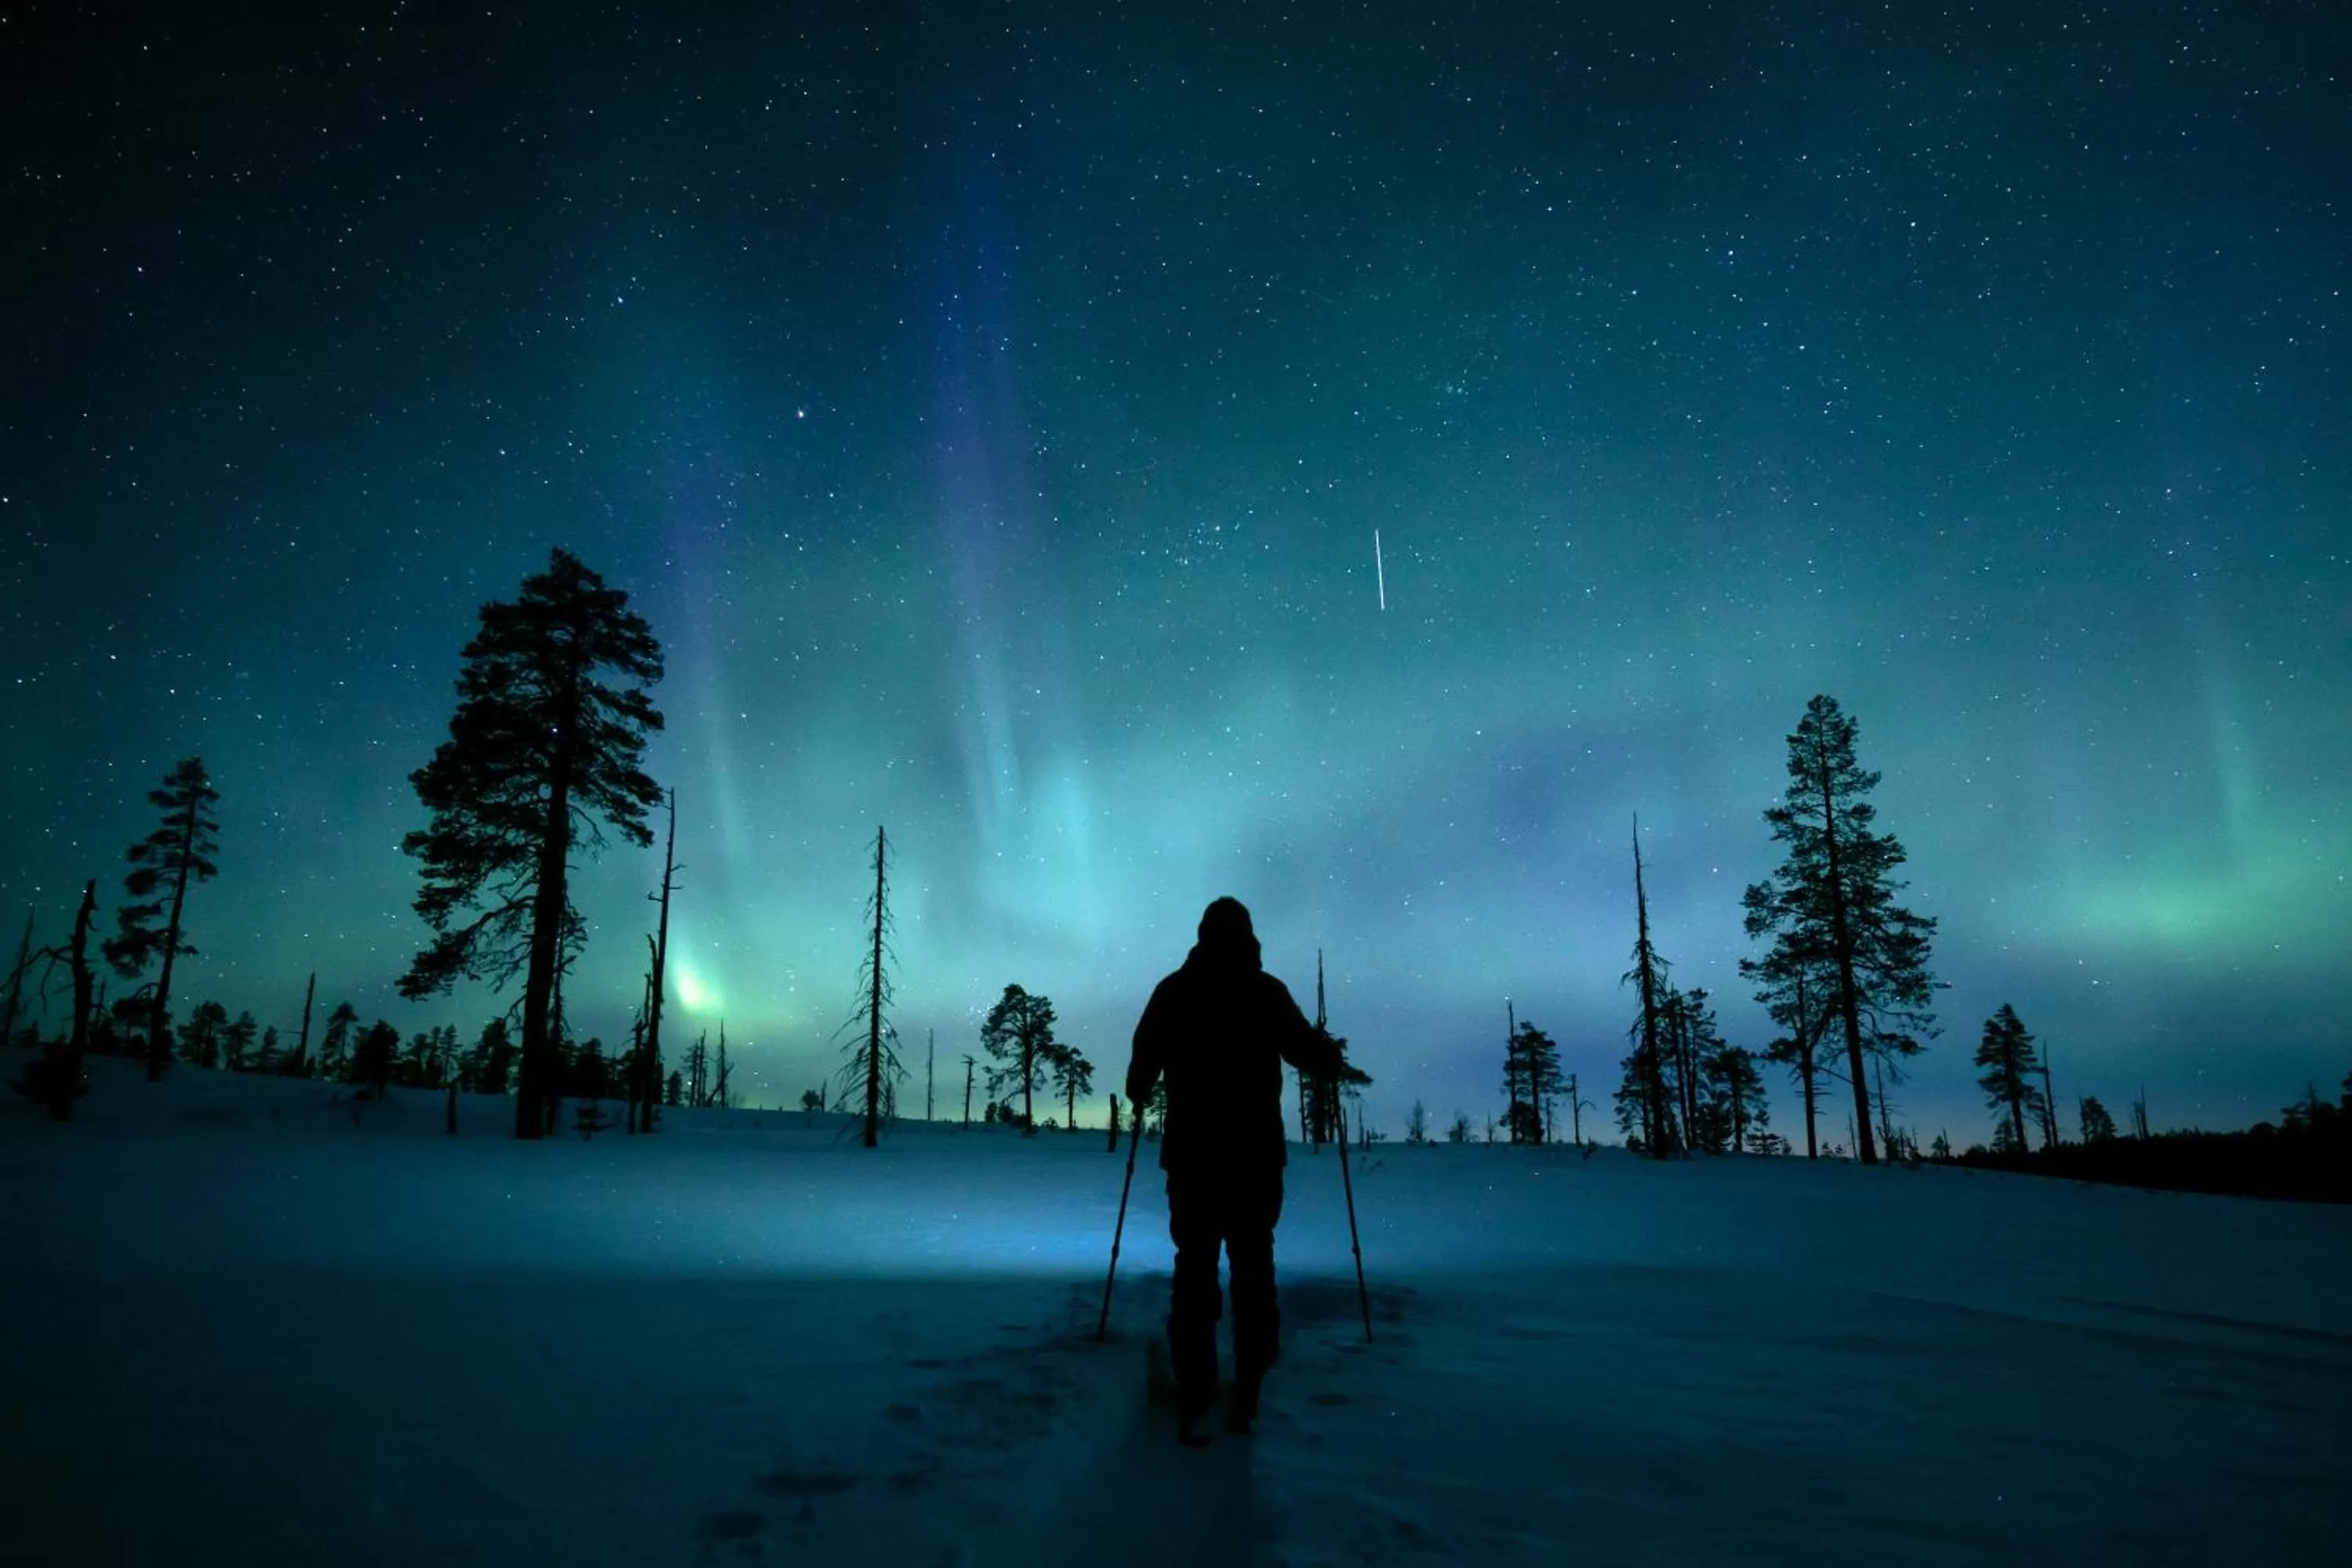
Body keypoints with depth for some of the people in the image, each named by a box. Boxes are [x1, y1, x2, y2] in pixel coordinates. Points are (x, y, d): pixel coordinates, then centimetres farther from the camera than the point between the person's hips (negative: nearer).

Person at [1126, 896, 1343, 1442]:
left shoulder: (1174, 990, 1)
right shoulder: (1267, 991, -1)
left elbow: (1142, 1066, 4)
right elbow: (1316, 1060, 0)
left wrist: (1139, 1095, 27)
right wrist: (1329, 1054, 24)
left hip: (1192, 1153, 1)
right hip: (1256, 1154, 0)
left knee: (1195, 1268, 5)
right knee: (1253, 1267, 12)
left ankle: (1194, 1406, -1)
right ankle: (1245, 1400, 10)